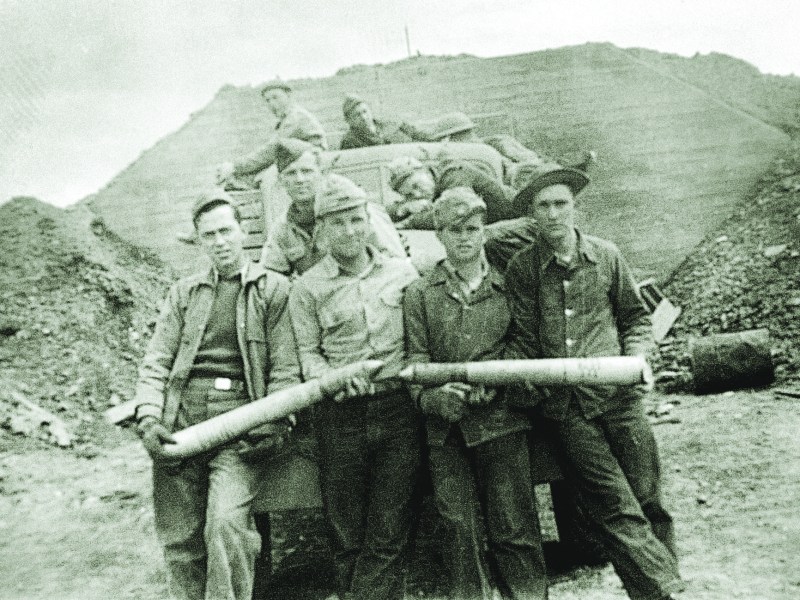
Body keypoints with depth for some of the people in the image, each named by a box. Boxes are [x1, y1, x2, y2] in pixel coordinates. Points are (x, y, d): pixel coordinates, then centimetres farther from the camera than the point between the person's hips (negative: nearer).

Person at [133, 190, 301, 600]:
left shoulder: (273, 289, 9)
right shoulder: (183, 293, 20)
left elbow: (285, 366, 1)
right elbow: (156, 362, 12)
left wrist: (276, 421, -13)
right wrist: (148, 417, -5)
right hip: (180, 418, 4)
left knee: (226, 525, -20)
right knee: (179, 538, 4)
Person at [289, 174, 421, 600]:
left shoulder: (402, 272, 8)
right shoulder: (308, 287, 4)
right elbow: (307, 350, 1)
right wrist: (330, 379, -17)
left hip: (398, 409, 1)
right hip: (341, 416, 0)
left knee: (388, 532, 2)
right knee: (346, 532, 6)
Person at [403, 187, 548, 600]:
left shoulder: (506, 287, 6)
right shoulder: (420, 294, 6)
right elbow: (416, 361, 0)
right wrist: (436, 397, -18)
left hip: (502, 422, -1)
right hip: (446, 430, 1)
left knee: (514, 527, 4)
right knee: (460, 530, 8)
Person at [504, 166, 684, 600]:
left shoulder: (605, 256, 9)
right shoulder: (521, 269, 4)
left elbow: (634, 316, 17)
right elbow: (523, 337, 3)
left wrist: (637, 357, 1)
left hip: (618, 396, 2)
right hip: (566, 408, -2)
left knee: (647, 498, 6)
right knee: (618, 508, -5)